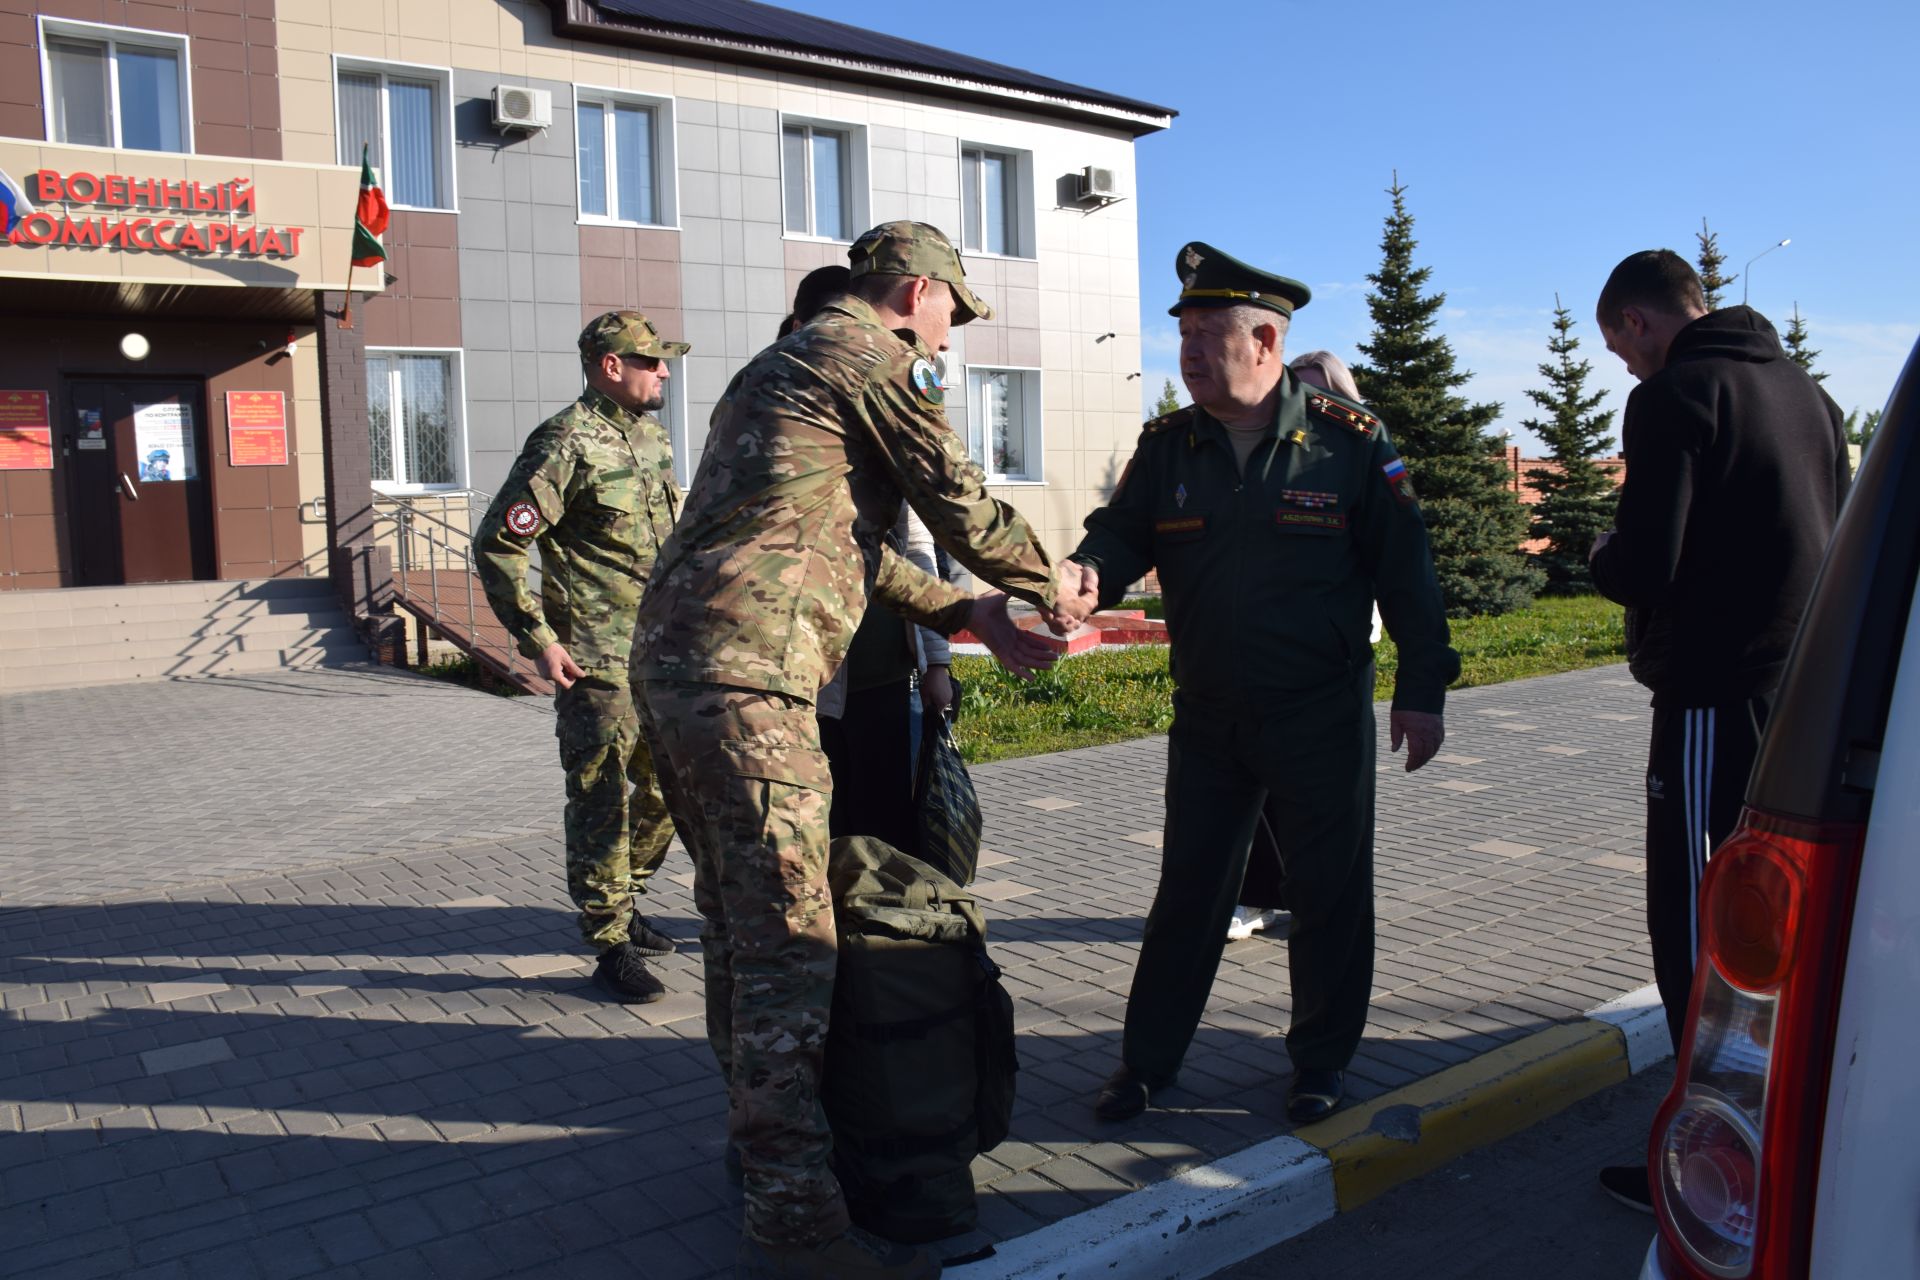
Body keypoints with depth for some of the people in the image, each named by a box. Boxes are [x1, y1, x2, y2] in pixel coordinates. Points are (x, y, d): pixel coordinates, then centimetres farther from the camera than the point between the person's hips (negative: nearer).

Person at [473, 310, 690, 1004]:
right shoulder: (567, 444, -13)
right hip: (599, 661, -8)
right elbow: (498, 543, -15)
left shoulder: (651, 437, 13)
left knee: (663, 790, 16)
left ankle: (623, 904, 34)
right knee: (603, 801, -2)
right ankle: (611, 946, 7)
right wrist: (538, 639, -16)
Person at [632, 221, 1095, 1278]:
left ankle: (758, 1132, 33)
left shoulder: (777, 366, 28)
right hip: (750, 673, -10)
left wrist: (970, 615, 21)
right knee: (789, 944, -7)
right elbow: (961, 506, 3)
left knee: (739, 920, 18)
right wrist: (1053, 587, 21)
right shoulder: (878, 356, 0)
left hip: (670, 657, 10)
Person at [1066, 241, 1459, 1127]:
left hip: (1324, 719, -2)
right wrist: (1090, 575, -23)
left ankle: (1322, 1061, 27)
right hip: (1206, 717, 3)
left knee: (1330, 891, 8)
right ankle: (1147, 1059, 23)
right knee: (1188, 888, 10)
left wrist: (1421, 689, -5)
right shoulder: (1167, 446, 3)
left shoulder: (1349, 442, -6)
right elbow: (1121, 532, 1)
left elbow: (1404, 570, -3)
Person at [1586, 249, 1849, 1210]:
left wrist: (1603, 552, 3)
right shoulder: (1806, 391, 15)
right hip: (1807, 690, 9)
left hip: (1718, 697, -9)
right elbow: (1834, 539, 22)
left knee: (1697, 927, -1)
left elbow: (1641, 569, -20)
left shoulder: (1676, 394, -12)